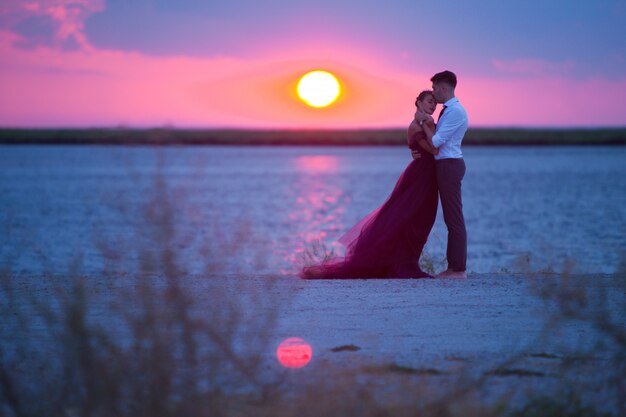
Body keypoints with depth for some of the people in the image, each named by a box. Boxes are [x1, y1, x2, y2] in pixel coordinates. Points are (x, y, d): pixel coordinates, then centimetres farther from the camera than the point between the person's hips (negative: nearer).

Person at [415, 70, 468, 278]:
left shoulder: (455, 112, -16)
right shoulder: (449, 110, 16)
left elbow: (435, 141, -17)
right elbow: (438, 138, 20)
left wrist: (424, 121, -6)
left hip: (449, 165, -10)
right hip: (446, 165, 10)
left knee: (454, 218, -8)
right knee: (451, 218, 12)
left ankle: (458, 269, -6)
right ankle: (454, 267, 16)